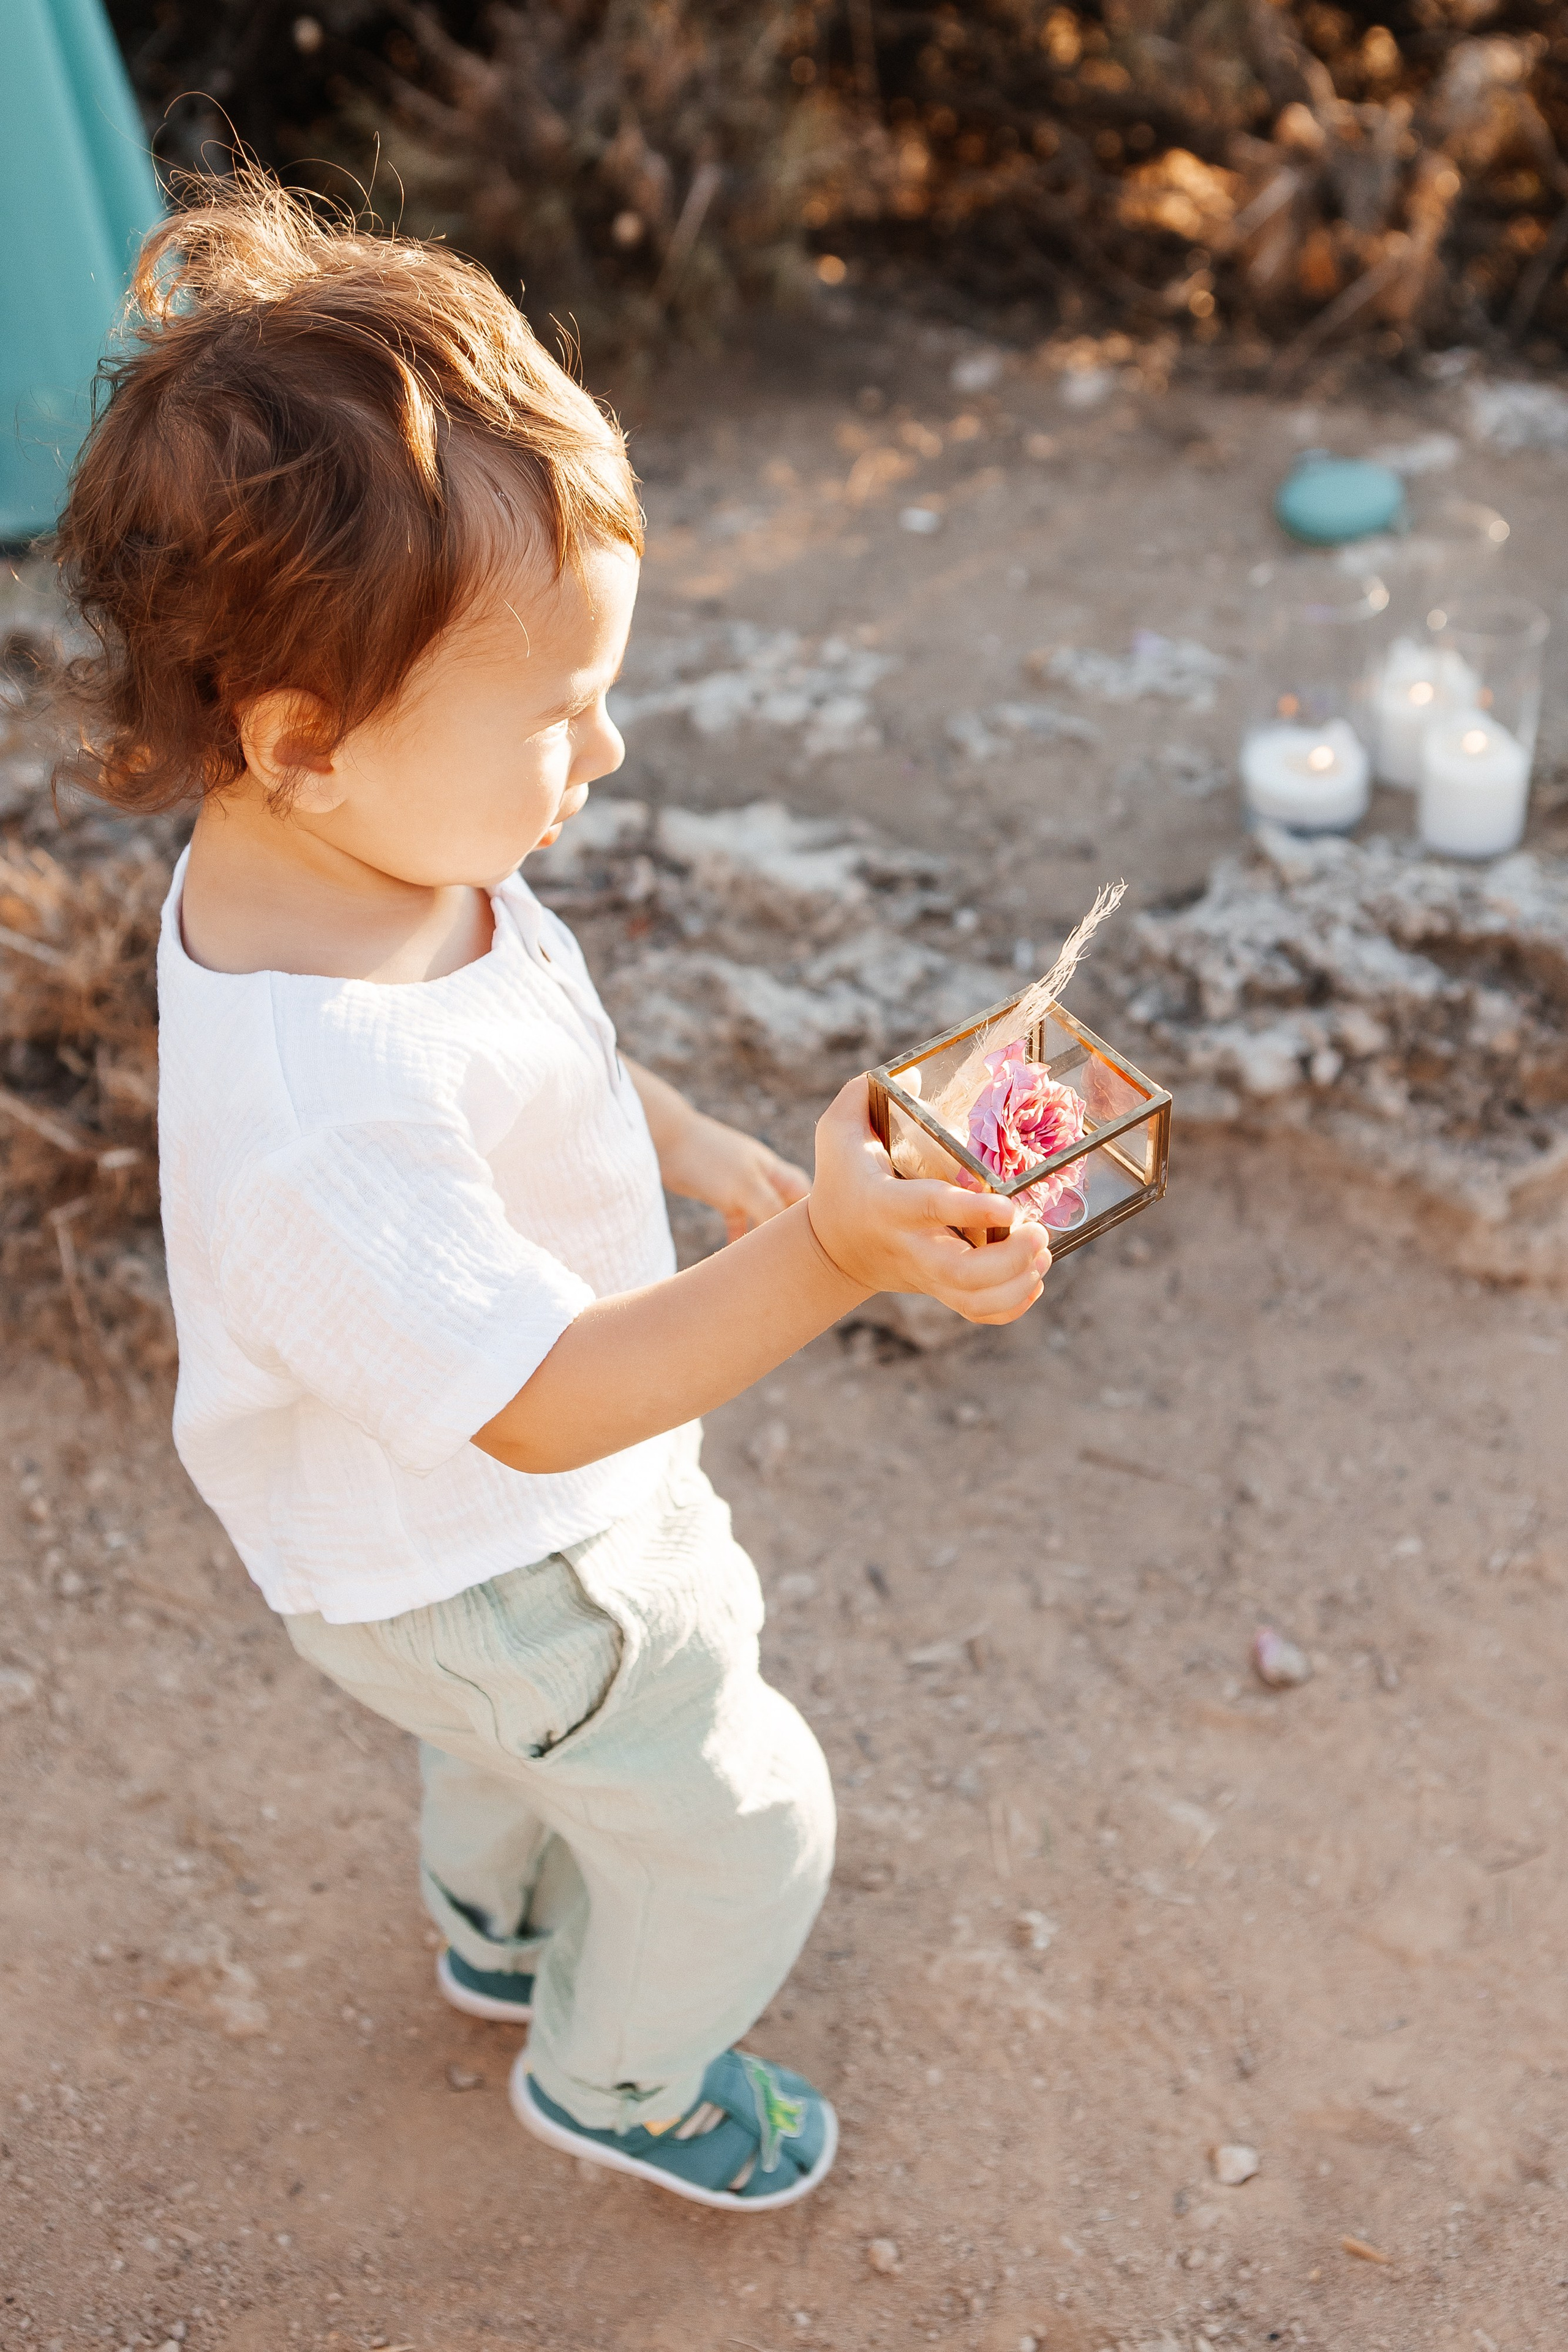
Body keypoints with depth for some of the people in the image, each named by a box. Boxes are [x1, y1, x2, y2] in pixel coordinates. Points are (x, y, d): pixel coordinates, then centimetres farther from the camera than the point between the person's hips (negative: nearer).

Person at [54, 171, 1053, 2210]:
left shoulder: (353, 853, -15)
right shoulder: (320, 1116, -45)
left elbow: (538, 1054, 5)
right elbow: (540, 1401, -38)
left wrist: (699, 1151, -2)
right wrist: (823, 1260, -46)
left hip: (505, 1501, 9)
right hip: (474, 1566, -8)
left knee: (526, 1723, 36)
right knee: (736, 1815, 15)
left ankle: (503, 1929, 68)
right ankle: (621, 2078, 45)